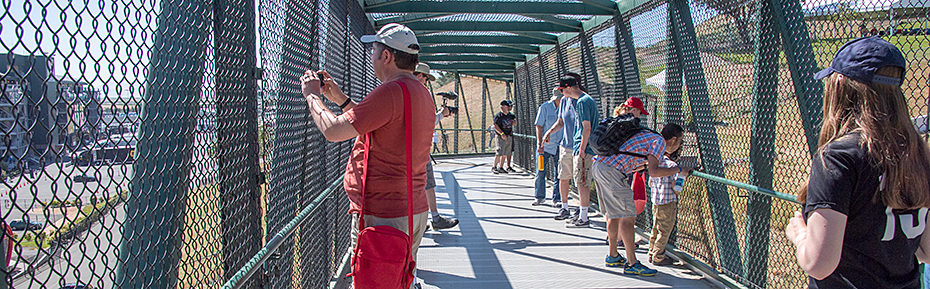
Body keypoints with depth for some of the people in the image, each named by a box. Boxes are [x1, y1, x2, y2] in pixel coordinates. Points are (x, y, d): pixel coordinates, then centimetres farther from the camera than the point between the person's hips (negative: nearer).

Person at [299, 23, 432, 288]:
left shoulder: (391, 91, -19)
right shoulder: (421, 93, 12)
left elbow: (332, 131, -18)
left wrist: (312, 95, 0)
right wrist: (339, 98, 24)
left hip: (381, 215, -9)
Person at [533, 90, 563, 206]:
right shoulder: (545, 107, -6)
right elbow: (539, 126, -5)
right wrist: (540, 143, -13)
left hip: (560, 146, 2)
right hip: (545, 145, -2)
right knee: (540, 172, 1)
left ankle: (556, 199, 12)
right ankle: (540, 198, 15)